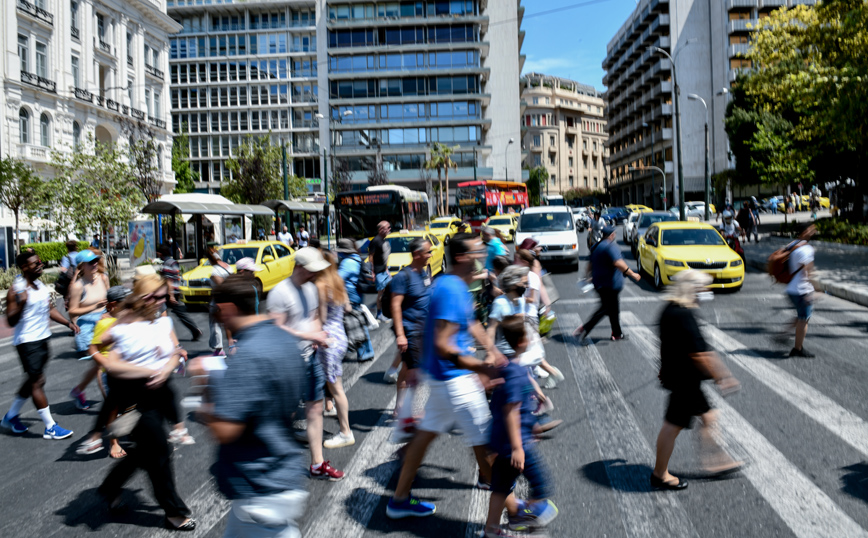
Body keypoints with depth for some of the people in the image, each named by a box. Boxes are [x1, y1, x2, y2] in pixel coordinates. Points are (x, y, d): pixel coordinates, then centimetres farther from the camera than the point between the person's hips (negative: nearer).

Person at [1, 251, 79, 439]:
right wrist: (21, 303, -31)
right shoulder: (16, 290, -14)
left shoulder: (41, 285, 10)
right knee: (37, 382, -6)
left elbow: (50, 309, 20)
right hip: (27, 341, -9)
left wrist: (68, 323, 10)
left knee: (33, 381, 17)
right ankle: (50, 428, -2)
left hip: (43, 339, 9)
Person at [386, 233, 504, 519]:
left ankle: (400, 499, 28)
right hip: (454, 377, -10)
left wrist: (491, 349, 14)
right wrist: (481, 367, -26)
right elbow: (443, 345, -28)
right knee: (482, 437, 2)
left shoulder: (457, 286, 9)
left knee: (427, 431, 17)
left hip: (444, 375, 10)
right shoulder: (451, 290, -24)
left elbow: (470, 323, 24)